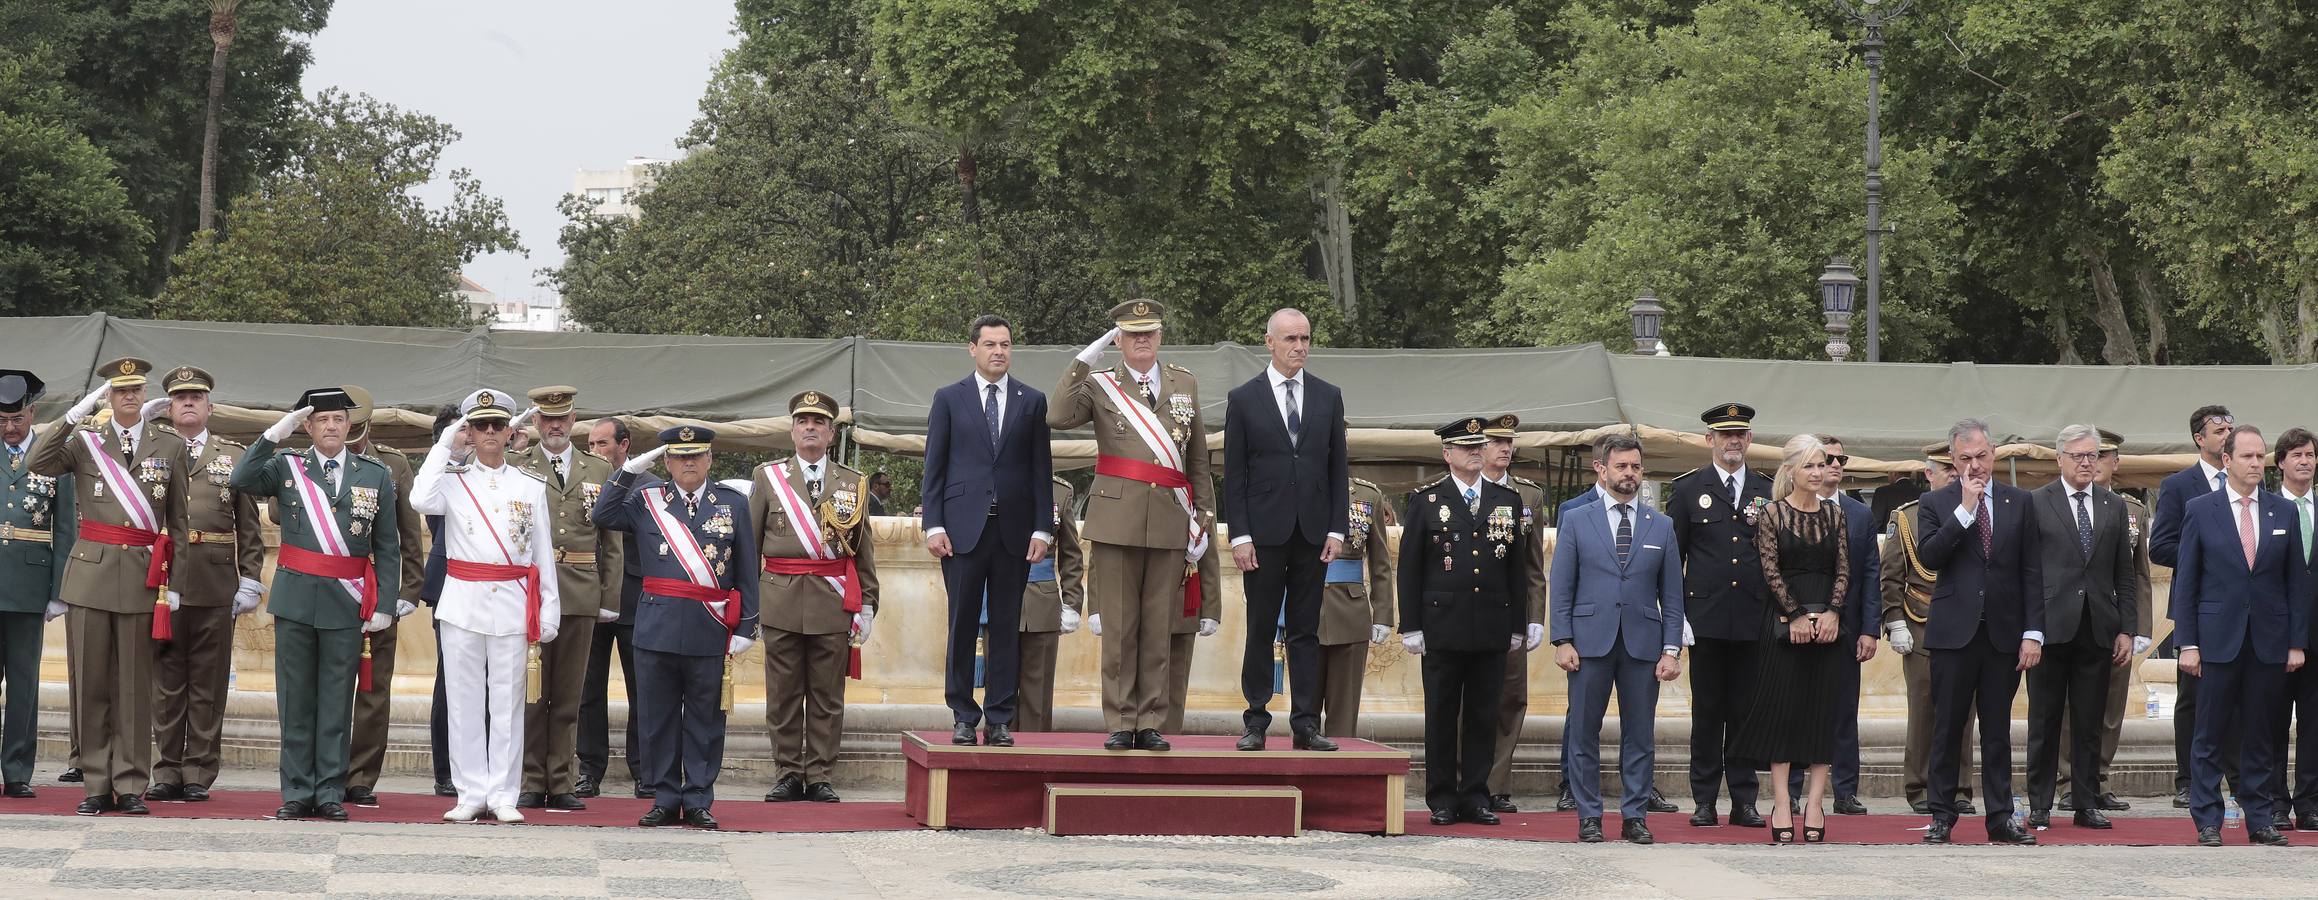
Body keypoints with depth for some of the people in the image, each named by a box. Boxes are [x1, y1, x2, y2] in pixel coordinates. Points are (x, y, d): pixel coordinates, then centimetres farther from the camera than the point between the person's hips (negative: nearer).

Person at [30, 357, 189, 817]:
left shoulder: (170, 444, 7)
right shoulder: (85, 440, 6)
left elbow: (177, 518, 10)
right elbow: (37, 464, -11)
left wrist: (174, 581, 5)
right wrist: (74, 415, -16)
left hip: (143, 573, 0)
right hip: (90, 568, 0)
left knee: (134, 685, 2)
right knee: (89, 682, 2)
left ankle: (130, 787, 7)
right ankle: (95, 784, 8)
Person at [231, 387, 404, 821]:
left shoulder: (376, 476, 6)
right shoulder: (286, 467, 5)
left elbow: (388, 548, 6)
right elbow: (241, 480, -14)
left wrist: (385, 605, 0)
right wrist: (274, 434, -15)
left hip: (346, 604, 0)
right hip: (295, 598, 0)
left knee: (337, 702, 3)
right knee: (295, 699, 4)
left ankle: (331, 793, 9)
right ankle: (297, 792, 10)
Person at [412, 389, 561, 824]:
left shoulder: (531, 485, 8)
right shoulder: (452, 479, 4)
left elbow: (544, 553, 9)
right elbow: (420, 501, -19)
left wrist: (549, 612, 6)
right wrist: (443, 444, -11)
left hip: (513, 606, 0)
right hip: (462, 603, 0)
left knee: (508, 703, 2)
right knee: (464, 702, 3)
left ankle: (503, 795, 7)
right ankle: (471, 793, 9)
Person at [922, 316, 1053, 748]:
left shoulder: (1032, 401, 10)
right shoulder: (949, 399, 7)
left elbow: (1041, 469, 8)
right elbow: (934, 466, 5)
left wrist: (1042, 529, 0)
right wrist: (934, 525, -5)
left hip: (1014, 530, 1)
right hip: (963, 527, -1)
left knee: (1007, 626, 2)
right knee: (962, 625, 0)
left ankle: (1000, 720, 7)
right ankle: (963, 717, 7)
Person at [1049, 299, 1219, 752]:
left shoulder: (1185, 384, 14)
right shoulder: (1099, 385, 6)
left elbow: (1198, 461, 17)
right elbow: (1058, 417, -14)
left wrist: (1204, 517, 13)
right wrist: (1084, 361, -12)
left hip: (1170, 522, 2)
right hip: (1117, 521, -2)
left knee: (1160, 628, 4)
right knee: (1118, 627, 0)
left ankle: (1151, 725, 8)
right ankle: (1120, 725, 5)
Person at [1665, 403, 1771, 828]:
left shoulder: (1768, 492, 11)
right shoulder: (1688, 489, 6)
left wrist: (1776, 613, 2)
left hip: (1753, 619, 2)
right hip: (1707, 617, -1)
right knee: (1707, 711, 1)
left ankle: (1744, 801, 9)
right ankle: (1704, 801, 6)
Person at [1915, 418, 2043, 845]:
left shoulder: (2020, 503, 8)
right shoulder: (1936, 504, 4)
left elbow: (2032, 572, 6)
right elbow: (1928, 555, -13)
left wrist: (2033, 632, -1)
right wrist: (1965, 510, -15)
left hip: (2004, 633, 1)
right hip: (1954, 633, -1)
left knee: (1998, 731, 6)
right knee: (1946, 729, 2)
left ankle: (2000, 818, 10)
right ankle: (1942, 816, 9)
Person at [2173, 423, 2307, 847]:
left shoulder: (2284, 512, 8)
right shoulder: (2199, 510, 2)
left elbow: (2297, 582, 9)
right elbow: (2185, 582, 1)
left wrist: (2297, 642, 3)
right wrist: (2187, 643, -5)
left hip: (2269, 643, 2)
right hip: (2218, 640, -2)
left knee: (2261, 736, 6)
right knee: (2210, 736, 0)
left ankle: (2261, 819, 12)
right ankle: (2207, 821, 5)